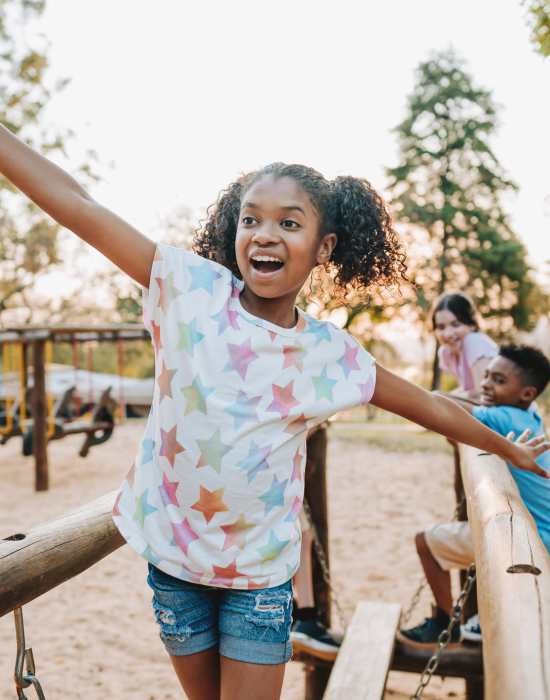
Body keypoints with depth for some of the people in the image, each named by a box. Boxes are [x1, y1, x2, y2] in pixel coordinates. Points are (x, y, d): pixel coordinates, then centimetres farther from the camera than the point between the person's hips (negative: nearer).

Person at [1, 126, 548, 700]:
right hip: (172, 552, 0)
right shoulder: (192, 288, -12)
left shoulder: (333, 356, -6)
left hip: (260, 570, 0)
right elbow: (74, 204, -16)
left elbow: (430, 407, 8)